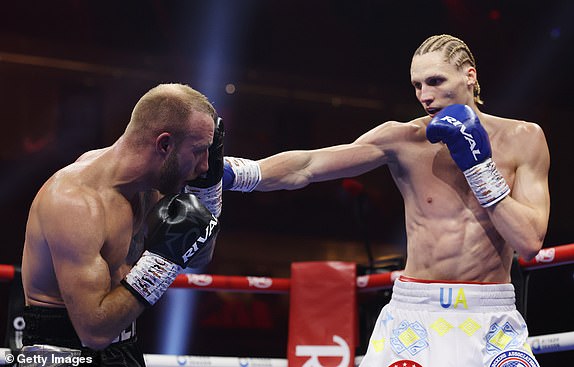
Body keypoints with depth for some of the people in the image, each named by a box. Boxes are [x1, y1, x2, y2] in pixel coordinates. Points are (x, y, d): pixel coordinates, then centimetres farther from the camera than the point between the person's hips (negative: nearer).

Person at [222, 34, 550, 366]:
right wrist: (234, 171, -26)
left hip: (491, 320, 0)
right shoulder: (404, 139, -2)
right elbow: (305, 167, -11)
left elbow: (530, 242, -8)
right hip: (415, 314, 0)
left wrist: (480, 167, -12)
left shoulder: (522, 139, -1)